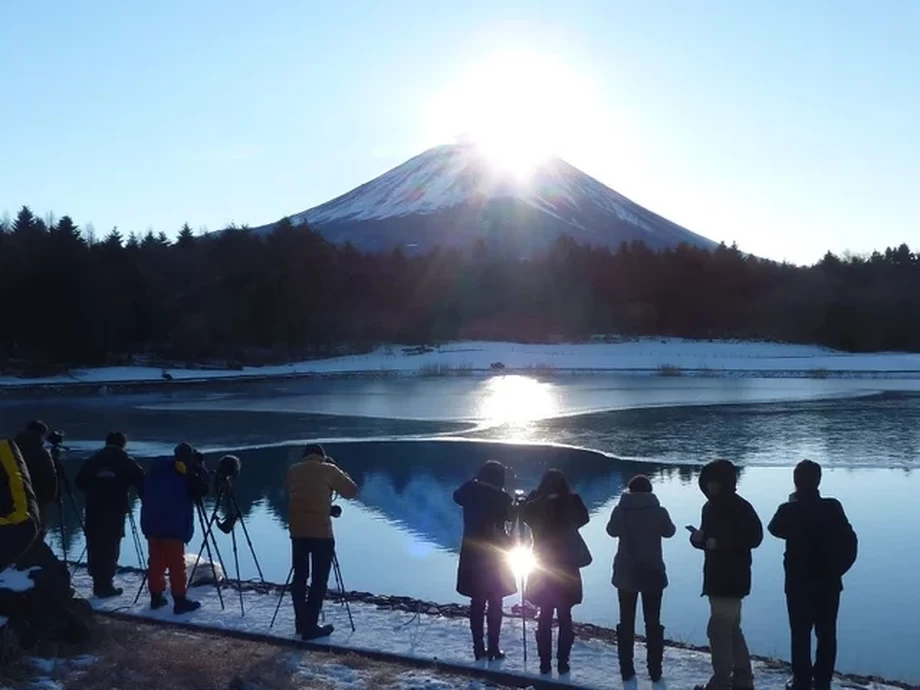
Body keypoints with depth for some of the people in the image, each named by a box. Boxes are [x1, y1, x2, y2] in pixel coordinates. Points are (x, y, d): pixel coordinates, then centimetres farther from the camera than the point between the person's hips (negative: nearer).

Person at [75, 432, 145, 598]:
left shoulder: (93, 460, 8)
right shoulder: (127, 462, 0)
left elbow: (80, 482, 8)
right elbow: (141, 482, -5)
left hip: (94, 510, 3)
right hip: (115, 511, -3)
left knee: (95, 547, 11)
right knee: (111, 548, 0)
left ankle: (98, 582, 17)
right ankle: (105, 585, 0)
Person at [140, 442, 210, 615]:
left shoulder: (155, 468, 17)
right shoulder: (186, 473, -4)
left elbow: (143, 493, 23)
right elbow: (202, 489, -5)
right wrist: (200, 467, 1)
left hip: (151, 522, 6)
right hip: (174, 525, -6)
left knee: (156, 561, 12)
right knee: (176, 563, -3)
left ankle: (156, 596, 16)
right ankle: (180, 600, -3)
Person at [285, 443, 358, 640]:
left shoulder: (293, 470, 12)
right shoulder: (328, 470, 0)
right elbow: (351, 491, 6)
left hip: (297, 531, 5)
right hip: (321, 532, -5)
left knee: (299, 576, 14)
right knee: (319, 580, 0)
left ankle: (300, 622, 20)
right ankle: (310, 627, -2)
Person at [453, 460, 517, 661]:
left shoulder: (469, 492, -3)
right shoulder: (500, 497, -13)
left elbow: (457, 496, 19)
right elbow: (510, 516, 3)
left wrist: (474, 483, 16)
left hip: (472, 554, 4)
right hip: (495, 555, -4)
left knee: (476, 602, 10)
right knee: (495, 603, 5)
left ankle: (478, 648, 13)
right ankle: (493, 649, 6)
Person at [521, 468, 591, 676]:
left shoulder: (535, 507, -10)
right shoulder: (571, 505, -11)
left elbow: (523, 513, 12)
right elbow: (583, 518, 9)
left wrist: (534, 495, 8)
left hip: (543, 569, 1)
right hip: (566, 569, -1)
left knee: (545, 617, 10)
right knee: (565, 617, 8)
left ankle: (545, 663, 12)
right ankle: (562, 663, 7)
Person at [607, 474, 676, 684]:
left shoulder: (620, 510, -8)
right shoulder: (659, 512, -9)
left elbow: (612, 531, 10)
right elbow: (669, 532, 10)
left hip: (625, 573, 1)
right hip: (653, 573, -1)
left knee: (626, 622, 10)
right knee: (653, 623, 10)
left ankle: (626, 670, 12)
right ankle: (655, 670, 11)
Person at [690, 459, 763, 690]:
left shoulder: (741, 507, -14)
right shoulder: (710, 507, 11)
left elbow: (754, 537, -19)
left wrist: (720, 543, -25)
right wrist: (698, 537, -5)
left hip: (732, 578, -9)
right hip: (716, 577, 9)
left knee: (719, 630, -6)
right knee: (731, 629, 16)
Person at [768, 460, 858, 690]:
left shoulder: (789, 510, -10)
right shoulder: (833, 508, -6)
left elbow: (775, 529, 10)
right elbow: (850, 542, -5)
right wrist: (836, 570, 5)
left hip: (799, 583, -1)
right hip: (829, 583, 2)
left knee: (801, 634, 8)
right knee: (826, 634, 11)